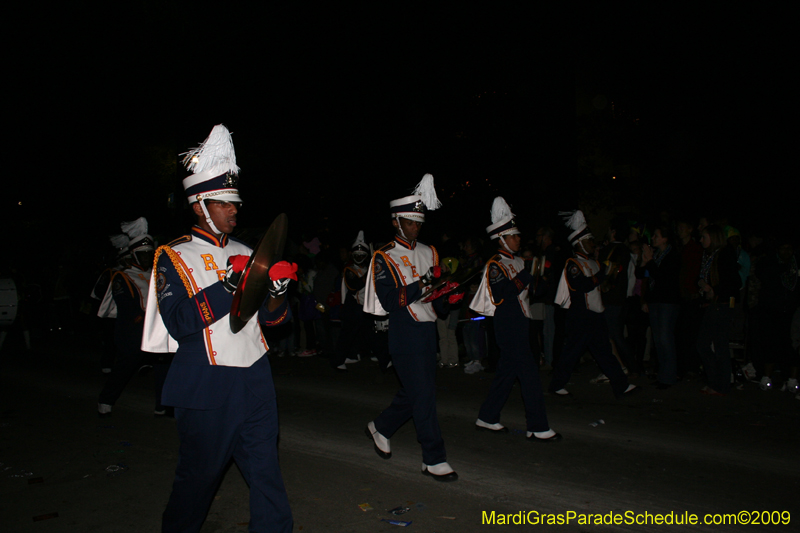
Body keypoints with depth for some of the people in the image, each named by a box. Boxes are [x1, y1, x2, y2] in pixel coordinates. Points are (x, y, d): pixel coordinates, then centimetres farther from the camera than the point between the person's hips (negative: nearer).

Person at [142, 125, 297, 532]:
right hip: (206, 388, -4)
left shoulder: (245, 254, 12)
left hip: (255, 380, 4)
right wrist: (229, 283, -24)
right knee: (199, 475, 12)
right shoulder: (174, 257, -3)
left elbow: (271, 318, 12)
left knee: (266, 472, 8)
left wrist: (277, 289, -9)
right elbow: (179, 322, -18)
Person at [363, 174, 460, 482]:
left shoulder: (428, 253, 14)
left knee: (414, 391, 15)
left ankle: (380, 428, 38)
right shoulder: (384, 258, -6)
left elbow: (438, 298, 16)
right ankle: (434, 459, 4)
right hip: (404, 333, -7)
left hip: (427, 330, 7)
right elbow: (389, 301, -17)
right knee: (423, 395, -6)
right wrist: (420, 286, -24)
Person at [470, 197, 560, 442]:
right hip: (509, 327, -9)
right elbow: (500, 295, -23)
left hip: (521, 324, 9)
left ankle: (487, 418, 24)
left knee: (507, 372, 13)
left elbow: (527, 289, 24)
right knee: (529, 373, -8)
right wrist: (526, 277, -23)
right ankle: (538, 428, -1)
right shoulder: (495, 265, -11)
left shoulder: (519, 261, 16)